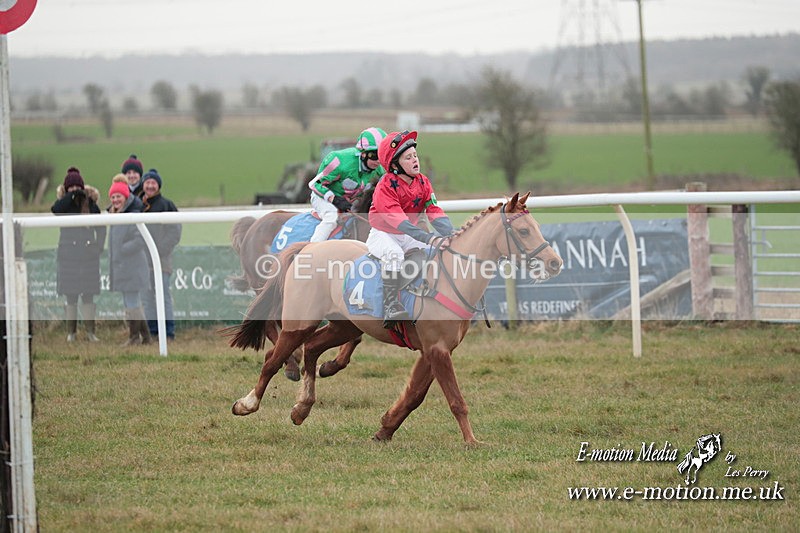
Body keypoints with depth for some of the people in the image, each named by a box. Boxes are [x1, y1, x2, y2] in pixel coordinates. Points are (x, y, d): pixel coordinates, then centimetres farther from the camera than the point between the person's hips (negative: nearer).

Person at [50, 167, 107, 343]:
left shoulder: (90, 203, 5)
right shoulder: (64, 203, 4)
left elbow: (100, 227, 10)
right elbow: (55, 209, -20)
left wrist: (99, 247, 0)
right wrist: (71, 195, -19)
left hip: (88, 254, 1)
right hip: (68, 254, -1)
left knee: (88, 294, 1)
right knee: (71, 295, 0)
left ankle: (90, 330, 4)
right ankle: (71, 331, 4)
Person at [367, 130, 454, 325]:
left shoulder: (423, 182, -1)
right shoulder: (385, 187, -22)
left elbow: (435, 212, -8)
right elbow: (399, 220, -33)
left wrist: (451, 235, -26)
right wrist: (428, 237, -43)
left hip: (408, 236, 6)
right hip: (382, 234, -6)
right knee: (394, 254, -36)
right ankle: (390, 304, -33)